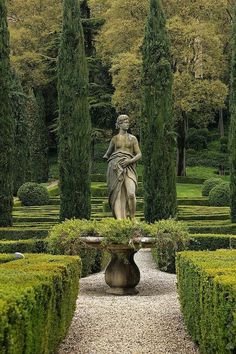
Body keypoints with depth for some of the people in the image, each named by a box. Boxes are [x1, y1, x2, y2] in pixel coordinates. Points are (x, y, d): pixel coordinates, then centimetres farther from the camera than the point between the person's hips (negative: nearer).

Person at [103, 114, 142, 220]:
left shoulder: (133, 138, 11)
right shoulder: (114, 139, 12)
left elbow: (139, 154, 5)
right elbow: (108, 153, 25)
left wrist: (129, 161, -9)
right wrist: (106, 156, 5)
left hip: (128, 168, -1)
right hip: (116, 168, 1)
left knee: (131, 194, -18)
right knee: (118, 194, -6)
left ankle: (132, 218, -3)